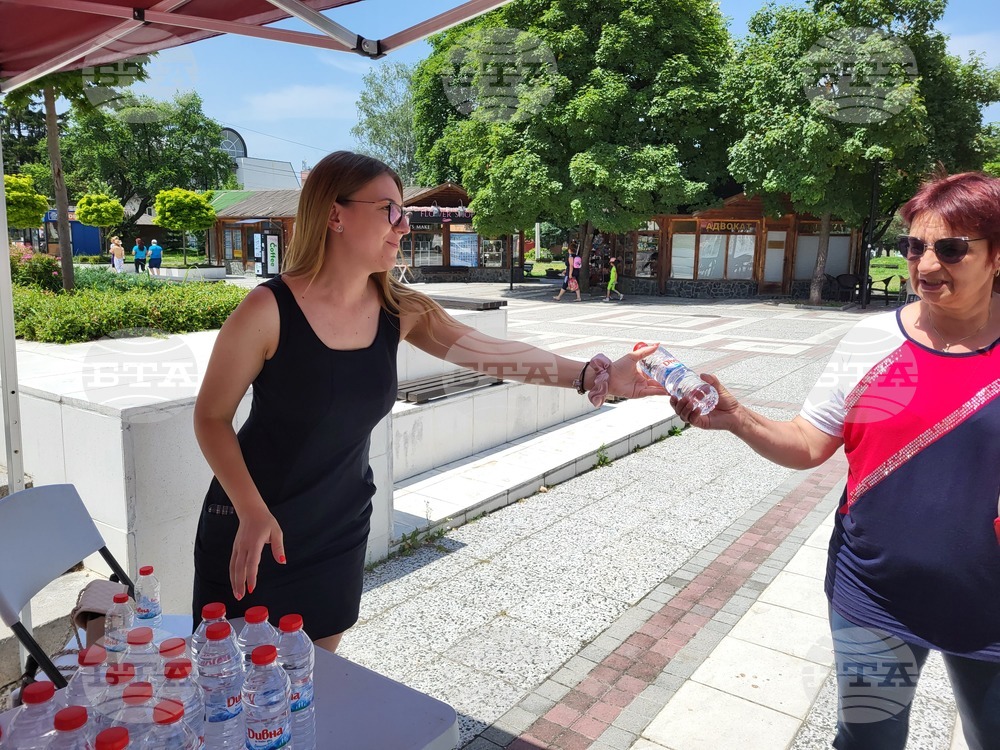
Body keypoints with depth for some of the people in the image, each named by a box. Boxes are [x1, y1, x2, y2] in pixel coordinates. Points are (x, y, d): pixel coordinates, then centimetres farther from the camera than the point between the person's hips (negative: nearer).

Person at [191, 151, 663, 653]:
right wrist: (251, 512, -23)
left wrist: (595, 376, -23)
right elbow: (212, 415, -13)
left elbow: (491, 353, -14)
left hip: (340, 531, 5)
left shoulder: (399, 310, -7)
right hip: (253, 529, -4)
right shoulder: (269, 310, -21)